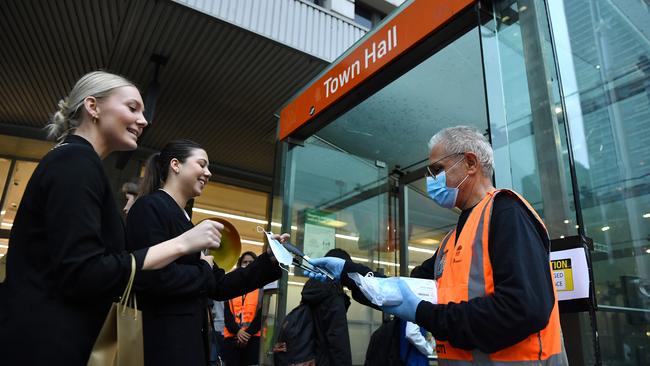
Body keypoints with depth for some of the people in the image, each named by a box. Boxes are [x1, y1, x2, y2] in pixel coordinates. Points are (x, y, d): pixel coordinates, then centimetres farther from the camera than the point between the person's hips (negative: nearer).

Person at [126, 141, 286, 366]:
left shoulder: (187, 222, 15)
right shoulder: (150, 207, -11)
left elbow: (219, 287, 13)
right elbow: (155, 277, -25)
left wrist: (270, 260, 5)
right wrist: (204, 271, -8)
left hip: (190, 339, 9)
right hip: (159, 341, -9)